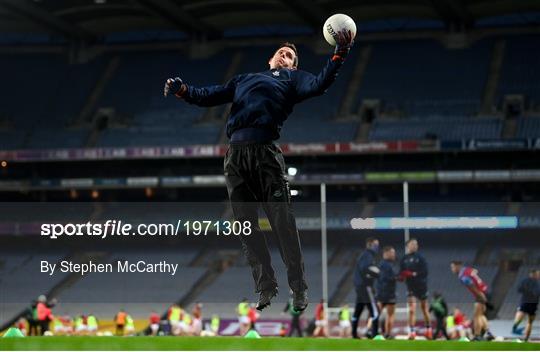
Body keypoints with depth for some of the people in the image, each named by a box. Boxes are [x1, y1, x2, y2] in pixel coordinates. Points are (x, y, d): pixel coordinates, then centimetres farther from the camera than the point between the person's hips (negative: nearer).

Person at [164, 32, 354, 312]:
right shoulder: (244, 80, 32)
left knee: (283, 223, -8)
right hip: (235, 155, 4)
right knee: (246, 226, 1)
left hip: (266, 152, -4)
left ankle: (299, 289, -2)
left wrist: (339, 55, -6)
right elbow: (209, 96, 28)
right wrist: (183, 91, 10)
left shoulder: (291, 79, 22)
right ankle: (266, 287, 8)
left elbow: (318, 84, 4)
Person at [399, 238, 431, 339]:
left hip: (421, 285, -1)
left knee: (425, 309, 10)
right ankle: (412, 332, -10)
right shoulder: (404, 259, 3)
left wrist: (414, 274, -22)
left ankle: (429, 331, 25)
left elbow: (425, 271, -11)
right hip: (411, 287, 1)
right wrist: (402, 277, -14)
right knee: (411, 310, -9)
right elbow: (402, 273, 8)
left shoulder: (420, 257, -4)